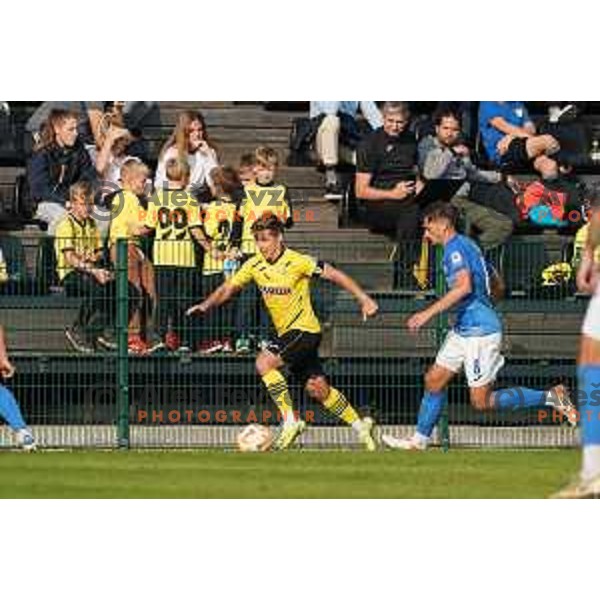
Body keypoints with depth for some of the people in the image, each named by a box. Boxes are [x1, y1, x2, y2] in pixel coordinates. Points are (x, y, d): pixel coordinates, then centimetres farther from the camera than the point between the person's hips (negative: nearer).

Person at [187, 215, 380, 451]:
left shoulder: (297, 262, -18)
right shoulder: (254, 265, 0)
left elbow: (334, 275, -14)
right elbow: (229, 288, 4)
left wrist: (364, 299, -16)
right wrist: (206, 305, -13)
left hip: (304, 329, -7)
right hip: (286, 332, 7)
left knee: (264, 362, -24)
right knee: (318, 389, 10)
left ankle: (290, 420, -17)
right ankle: (360, 426, 25)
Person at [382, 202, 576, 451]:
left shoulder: (456, 248, -13)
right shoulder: (468, 245, 17)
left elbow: (464, 286, -29)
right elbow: (497, 288, 23)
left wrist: (429, 313, -29)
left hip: (480, 331, -10)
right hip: (463, 330, 10)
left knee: (481, 401, -8)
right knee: (434, 380, 11)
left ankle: (550, 397, -4)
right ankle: (420, 440, 17)